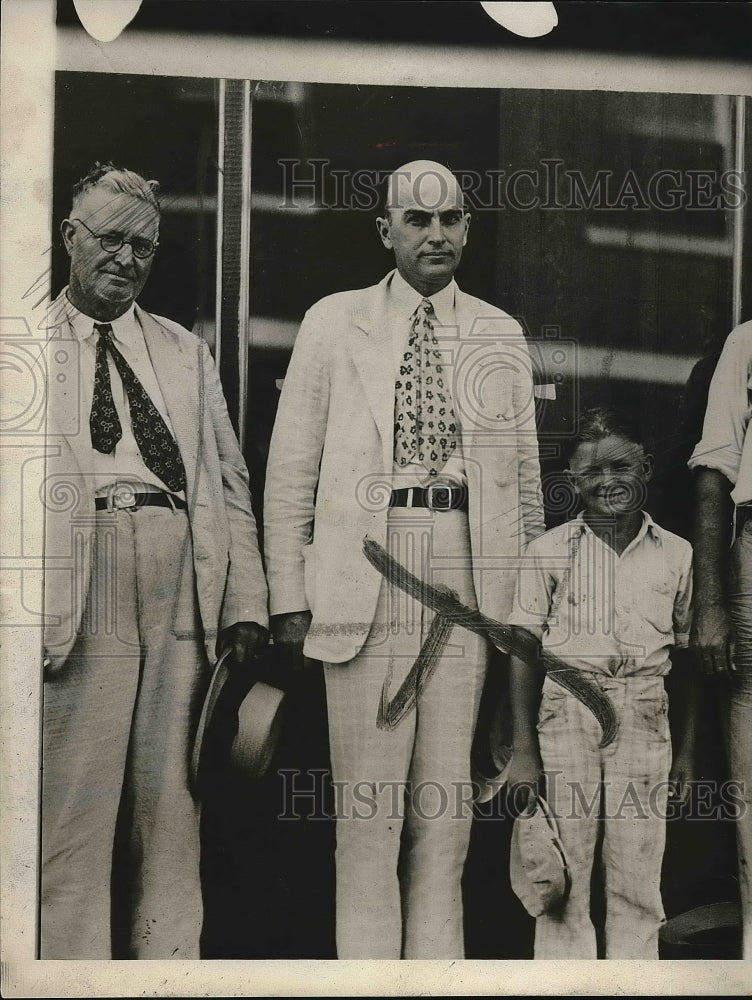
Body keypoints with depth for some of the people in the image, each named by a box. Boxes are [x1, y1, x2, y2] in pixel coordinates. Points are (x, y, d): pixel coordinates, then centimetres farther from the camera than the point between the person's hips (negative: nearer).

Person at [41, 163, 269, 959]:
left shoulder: (186, 353, 21)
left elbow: (230, 483, 16)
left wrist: (246, 606, 5)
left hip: (185, 594, 3)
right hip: (79, 597, -3)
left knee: (172, 804, 6)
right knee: (75, 804, -3)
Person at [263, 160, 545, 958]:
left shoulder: (501, 335, 13)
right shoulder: (333, 324, 6)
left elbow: (526, 473, 14)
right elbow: (290, 470, 5)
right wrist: (289, 597, -1)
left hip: (471, 577, 2)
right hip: (365, 576, -2)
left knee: (448, 798, 5)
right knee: (368, 802, -2)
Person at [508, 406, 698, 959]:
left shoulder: (677, 554, 7)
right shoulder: (550, 549, 3)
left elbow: (688, 656, 12)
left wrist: (687, 750, 9)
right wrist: (523, 749, -2)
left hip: (644, 718, 1)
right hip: (564, 713, -1)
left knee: (638, 882, 4)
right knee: (563, 878, 2)